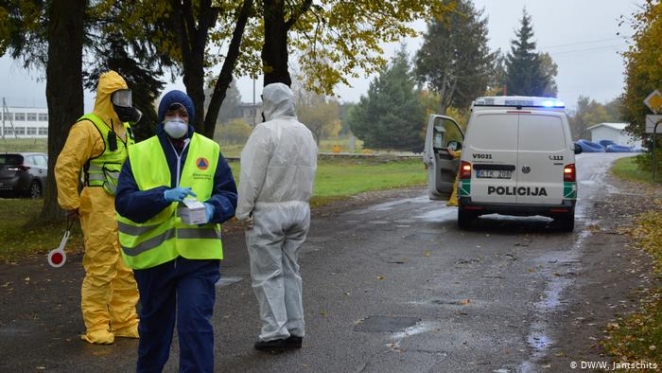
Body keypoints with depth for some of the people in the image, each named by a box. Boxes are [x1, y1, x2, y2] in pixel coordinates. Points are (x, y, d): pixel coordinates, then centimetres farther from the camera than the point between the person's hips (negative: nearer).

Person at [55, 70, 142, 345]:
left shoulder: (125, 128, 15)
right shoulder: (88, 127, -12)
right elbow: (65, 166, -15)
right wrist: (70, 204, -13)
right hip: (99, 208, -8)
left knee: (127, 269, 11)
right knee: (101, 268, -5)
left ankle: (124, 322, 20)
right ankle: (96, 327, 4)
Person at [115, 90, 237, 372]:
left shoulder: (210, 150, 2)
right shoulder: (139, 153, 0)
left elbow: (229, 196, 2)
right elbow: (124, 202, -8)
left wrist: (212, 209, -20)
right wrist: (163, 195, -24)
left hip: (198, 254, -1)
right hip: (153, 255, 1)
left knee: (195, 324, -8)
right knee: (154, 323, 19)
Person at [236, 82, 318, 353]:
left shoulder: (266, 131, -15)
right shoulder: (306, 133, 8)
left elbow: (251, 177, -16)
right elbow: (309, 174, 9)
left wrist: (243, 211, -10)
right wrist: (299, 201, 13)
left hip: (268, 212, -7)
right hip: (300, 209, 7)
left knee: (267, 274, 0)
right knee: (290, 270, 14)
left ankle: (275, 333, -1)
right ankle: (295, 330, 16)